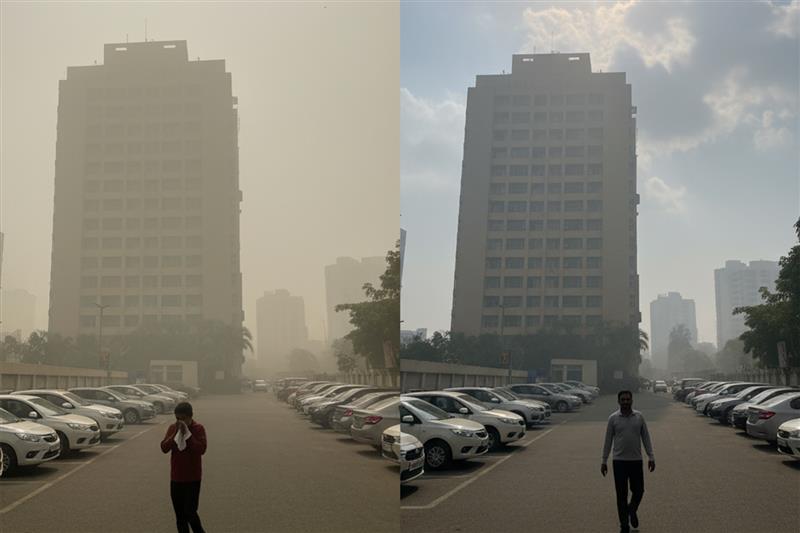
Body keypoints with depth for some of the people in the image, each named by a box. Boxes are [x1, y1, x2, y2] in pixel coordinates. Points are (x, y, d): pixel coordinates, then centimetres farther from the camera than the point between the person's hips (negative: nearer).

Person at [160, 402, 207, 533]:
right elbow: (164, 448, -6)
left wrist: (187, 434, -22)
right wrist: (175, 434, -16)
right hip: (176, 478, 4)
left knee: (190, 512, -7)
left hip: (192, 478, -4)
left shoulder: (198, 429, -9)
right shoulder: (172, 428, 3)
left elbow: (201, 449, -21)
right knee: (179, 514, 9)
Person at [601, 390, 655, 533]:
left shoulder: (639, 417, 2)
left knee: (638, 490, 4)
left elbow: (646, 438, 4)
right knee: (621, 495, 2)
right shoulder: (613, 418, -2)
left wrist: (651, 457, -1)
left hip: (636, 461, 1)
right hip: (619, 461, -1)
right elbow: (608, 441, 2)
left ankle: (632, 510, 35)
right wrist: (604, 461, 1)